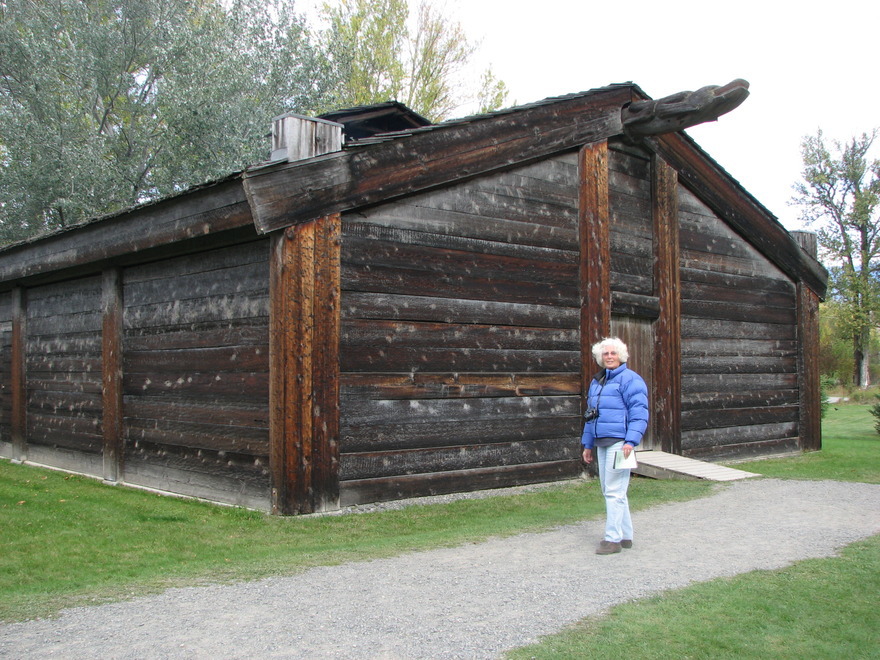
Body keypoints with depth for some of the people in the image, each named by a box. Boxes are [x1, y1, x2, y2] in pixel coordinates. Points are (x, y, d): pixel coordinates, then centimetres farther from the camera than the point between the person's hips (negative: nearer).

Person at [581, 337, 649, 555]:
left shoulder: (630, 379, -7)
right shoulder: (596, 381, 19)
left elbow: (639, 413, -13)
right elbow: (590, 414, 25)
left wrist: (631, 441, -22)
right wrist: (587, 444, 24)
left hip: (619, 442, -9)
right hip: (602, 443, 9)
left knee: (614, 491, -8)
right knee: (610, 490, 12)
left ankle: (613, 539, -2)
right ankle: (625, 536, 21)